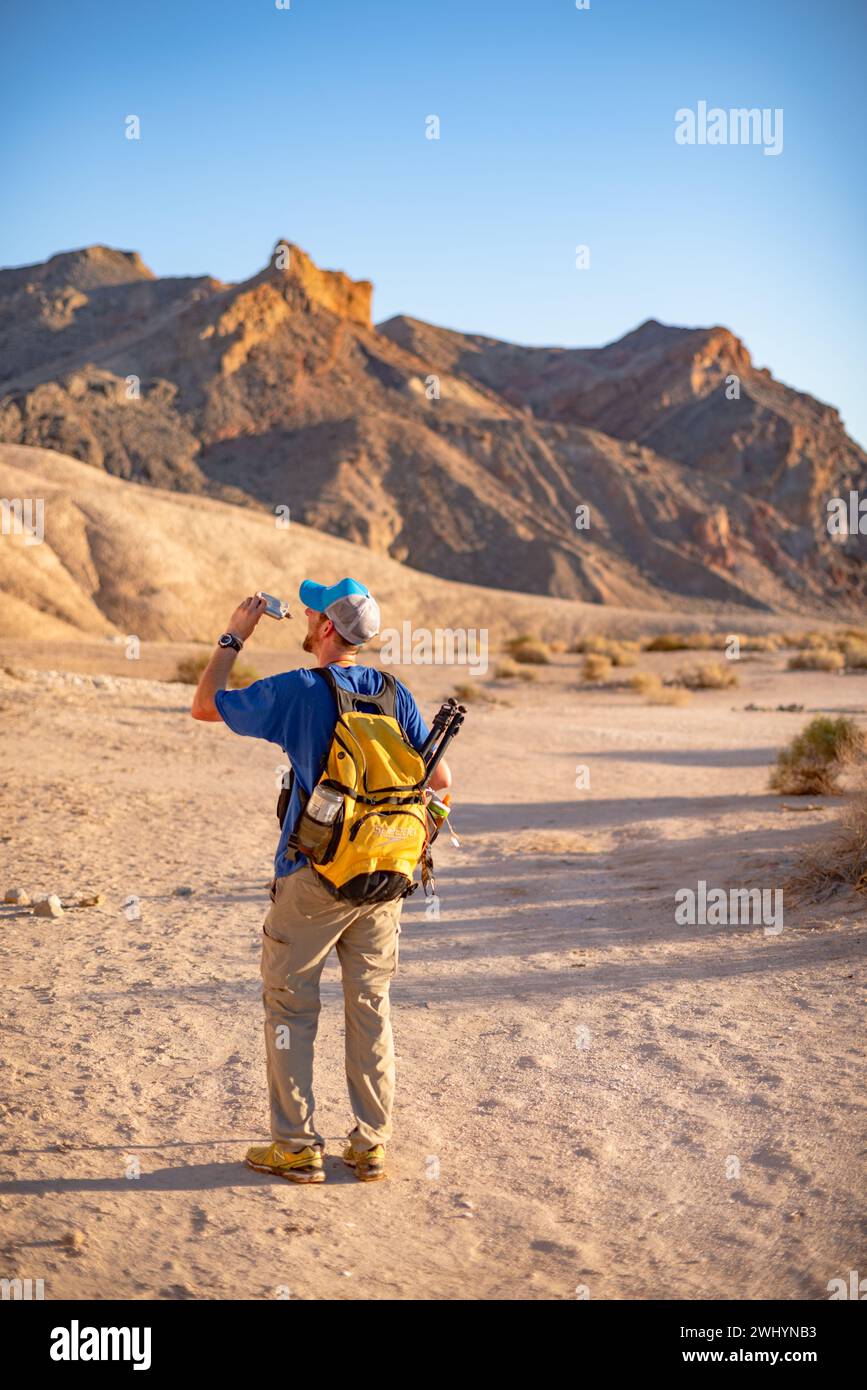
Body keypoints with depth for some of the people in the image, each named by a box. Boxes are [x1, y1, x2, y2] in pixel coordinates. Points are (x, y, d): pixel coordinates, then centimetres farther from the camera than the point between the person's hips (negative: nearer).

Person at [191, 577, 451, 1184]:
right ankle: (373, 1145, 15)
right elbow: (441, 779, 5)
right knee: (371, 1009, 12)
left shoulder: (298, 692, -12)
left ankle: (297, 1147, 9)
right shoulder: (396, 693, 2)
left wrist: (234, 638, 10)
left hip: (313, 878, -4)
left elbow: (205, 705, 0)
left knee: (290, 1008, 7)